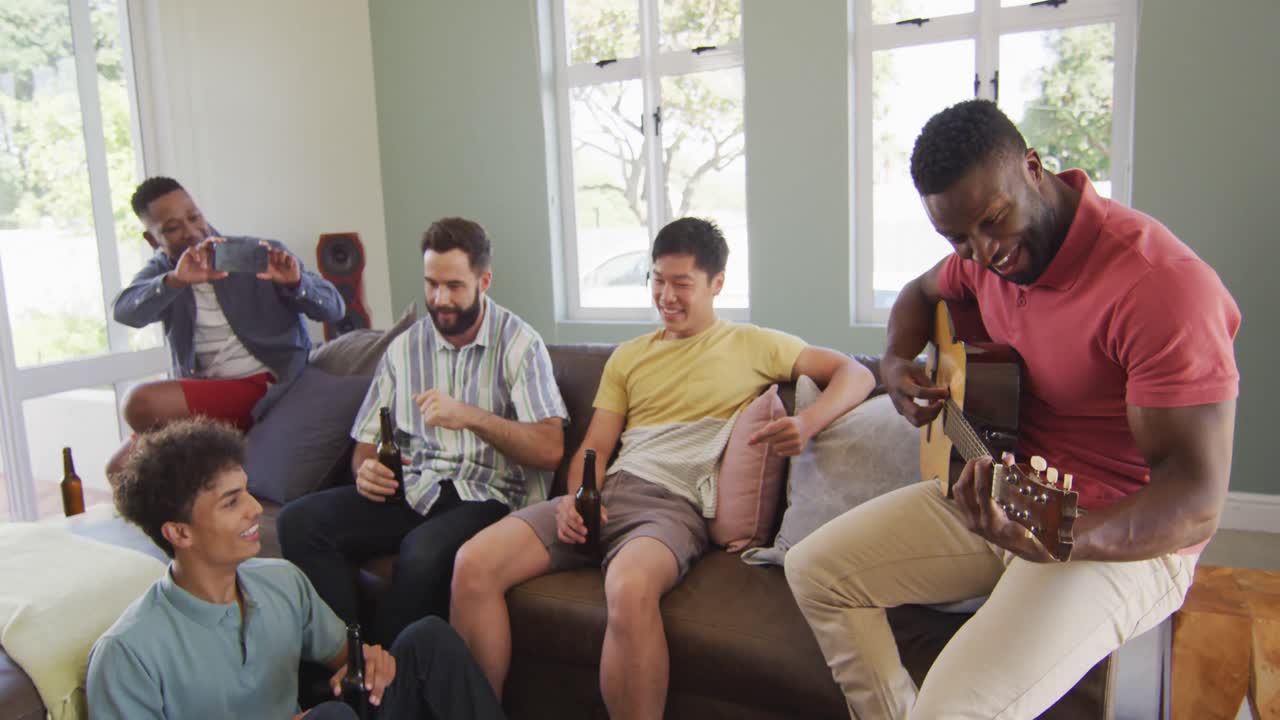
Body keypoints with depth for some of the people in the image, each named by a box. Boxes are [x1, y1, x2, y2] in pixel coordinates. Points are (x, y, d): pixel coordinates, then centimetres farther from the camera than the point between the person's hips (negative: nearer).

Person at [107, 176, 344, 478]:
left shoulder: (260, 255, -3)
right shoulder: (162, 270, 9)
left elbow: (334, 308, -8)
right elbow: (124, 311, -13)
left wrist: (297, 282, -30)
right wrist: (175, 280, -33)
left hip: (266, 388, -5)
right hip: (201, 394, 6)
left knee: (142, 403, -21)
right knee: (121, 470, 0)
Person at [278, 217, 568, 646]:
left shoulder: (519, 343, 0)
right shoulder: (404, 348, 14)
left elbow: (549, 449, -10)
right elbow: (365, 444, 16)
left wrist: (472, 416, -22)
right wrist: (366, 470, -9)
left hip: (489, 495, -4)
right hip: (413, 490, 5)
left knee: (424, 551, -35)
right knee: (300, 521, -19)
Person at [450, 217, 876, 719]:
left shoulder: (752, 345, 11)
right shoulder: (629, 356, 24)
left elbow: (856, 374, 7)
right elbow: (595, 445, 18)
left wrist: (808, 424, -13)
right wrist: (575, 496, -4)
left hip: (675, 504, -5)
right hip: (605, 493, 5)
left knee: (629, 588, -40)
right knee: (473, 565, -17)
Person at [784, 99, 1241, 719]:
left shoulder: (1160, 283, -26)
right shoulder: (983, 250, -2)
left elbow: (1196, 500, -27)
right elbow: (923, 293, 22)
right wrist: (898, 360, 0)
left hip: (1122, 534, -7)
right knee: (814, 568, -2)